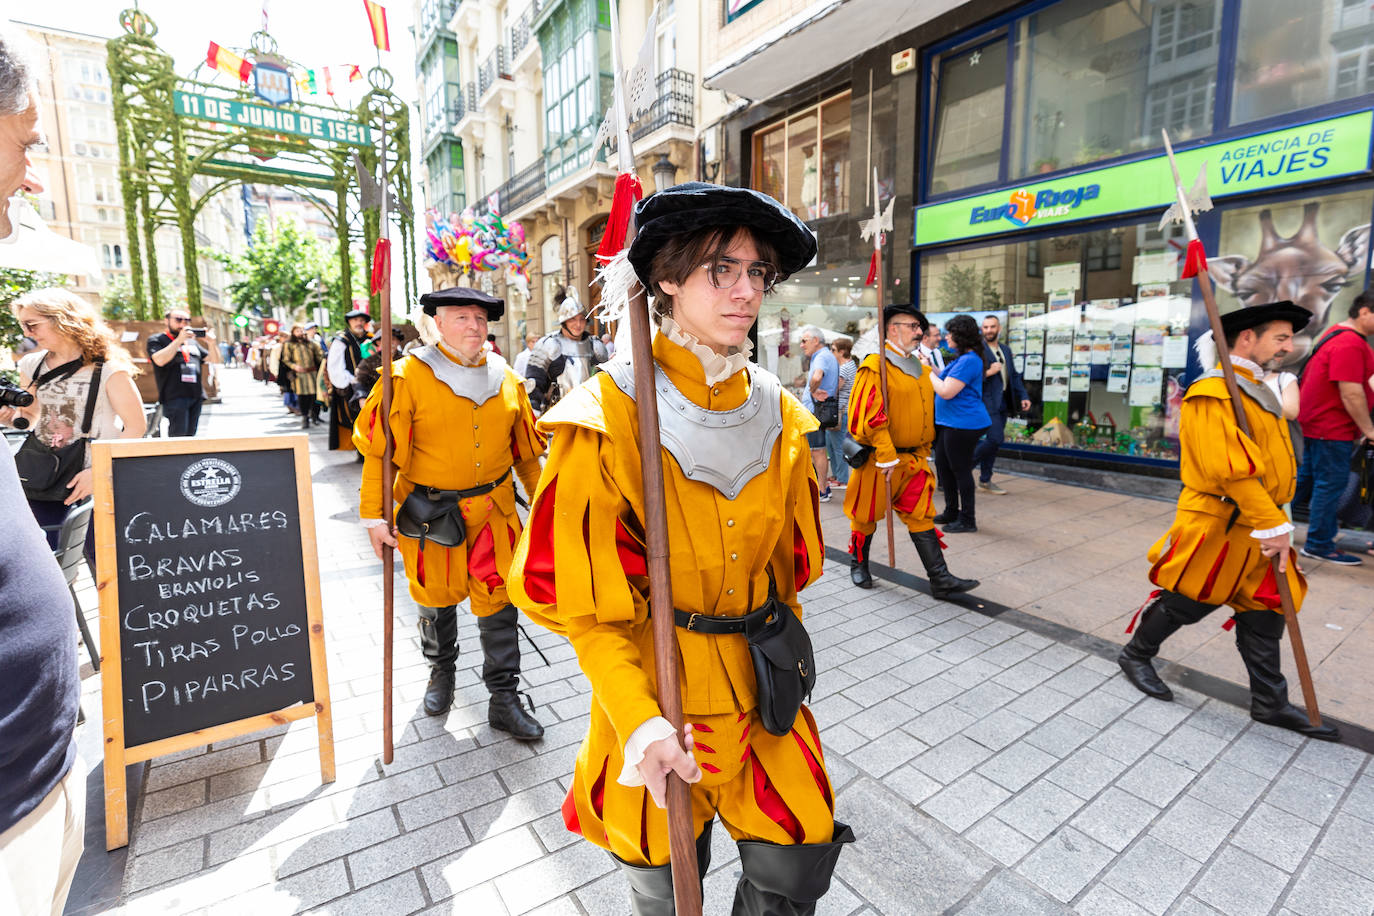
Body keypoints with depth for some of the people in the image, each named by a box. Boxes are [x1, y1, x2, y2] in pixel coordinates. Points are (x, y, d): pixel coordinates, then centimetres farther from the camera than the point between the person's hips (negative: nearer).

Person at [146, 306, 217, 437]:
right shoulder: (156, 340, 8)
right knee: (178, 436, -12)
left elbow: (215, 360, 18)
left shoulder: (193, 342, 24)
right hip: (174, 396, -5)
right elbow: (160, 360, -12)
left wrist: (211, 343, -1)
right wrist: (179, 340, -14)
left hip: (197, 396, 5)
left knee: (190, 435, 6)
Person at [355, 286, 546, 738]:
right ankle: (441, 671, 46)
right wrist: (374, 516, -10)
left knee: (499, 601, 6)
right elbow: (379, 448, -8)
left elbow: (525, 448, 11)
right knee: (436, 598, 17)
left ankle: (503, 699, 21)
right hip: (431, 513, -2)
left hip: (494, 509, 2)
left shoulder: (506, 378, 2)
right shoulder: (409, 376, -10)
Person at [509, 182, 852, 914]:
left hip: (759, 686, 4)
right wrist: (639, 720, -22)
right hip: (651, 686, -3)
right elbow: (583, 599, -15)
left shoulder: (776, 414, 0)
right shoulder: (609, 416, -16)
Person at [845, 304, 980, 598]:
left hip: (914, 459, 7)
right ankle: (858, 564, 30)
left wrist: (924, 451, 19)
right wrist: (886, 456, -22)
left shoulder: (923, 370, 12)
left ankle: (940, 579, 9)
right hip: (879, 459, -6)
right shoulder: (875, 366, -13)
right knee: (867, 515, 9)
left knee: (922, 518, 7)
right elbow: (869, 415, -20)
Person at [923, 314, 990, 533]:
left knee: (960, 469, -1)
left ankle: (968, 519, 11)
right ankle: (952, 512, 30)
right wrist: (930, 366, 13)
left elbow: (946, 391, -23)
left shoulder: (969, 360, -19)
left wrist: (928, 371, -12)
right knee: (943, 465, 17)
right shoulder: (962, 358, 14)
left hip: (963, 423, -11)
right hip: (948, 422, 11)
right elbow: (947, 380, 19)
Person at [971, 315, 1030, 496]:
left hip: (1002, 403, 8)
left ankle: (985, 481, 19)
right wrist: (988, 372, -20)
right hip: (987, 401, -8)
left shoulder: (1006, 349, 16)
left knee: (992, 442, 10)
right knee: (996, 439, -16)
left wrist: (1023, 396, 11)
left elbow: (1014, 375, 19)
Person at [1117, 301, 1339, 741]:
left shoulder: (1255, 390, 14)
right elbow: (1231, 468, -25)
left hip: (1256, 527, 9)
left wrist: (1274, 522, 10)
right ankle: (1135, 654, 26)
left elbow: (1265, 461, 17)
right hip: (1218, 526, -9)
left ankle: (1270, 702, 25)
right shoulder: (1214, 393, -18)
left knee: (1264, 612, 13)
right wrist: (1274, 526, -23)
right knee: (1185, 603, 4)